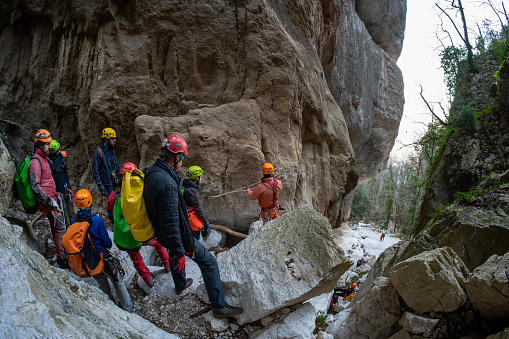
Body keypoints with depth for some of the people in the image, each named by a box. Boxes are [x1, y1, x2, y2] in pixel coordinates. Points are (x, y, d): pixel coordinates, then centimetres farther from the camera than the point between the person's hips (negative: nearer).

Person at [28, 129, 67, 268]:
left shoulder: (43, 158, 16)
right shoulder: (35, 161, -16)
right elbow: (35, 186, -22)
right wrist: (49, 200, -22)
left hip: (52, 198, 10)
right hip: (47, 200, -10)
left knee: (56, 227, 15)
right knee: (60, 228, -9)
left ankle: (60, 253, 24)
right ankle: (61, 259, -5)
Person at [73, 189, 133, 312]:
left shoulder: (74, 220, -12)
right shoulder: (97, 220, -23)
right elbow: (108, 244, -16)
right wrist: (108, 241, 6)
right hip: (102, 259, -4)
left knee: (102, 285, 24)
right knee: (118, 281, 16)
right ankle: (127, 306, 29)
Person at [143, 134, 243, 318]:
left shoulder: (151, 173, -4)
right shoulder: (167, 184, -36)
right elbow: (170, 224, -34)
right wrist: (180, 253, -25)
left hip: (161, 232, 10)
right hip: (179, 235, -10)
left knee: (175, 255, 36)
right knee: (209, 263, 3)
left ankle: (180, 285, 62)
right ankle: (219, 306, 10)